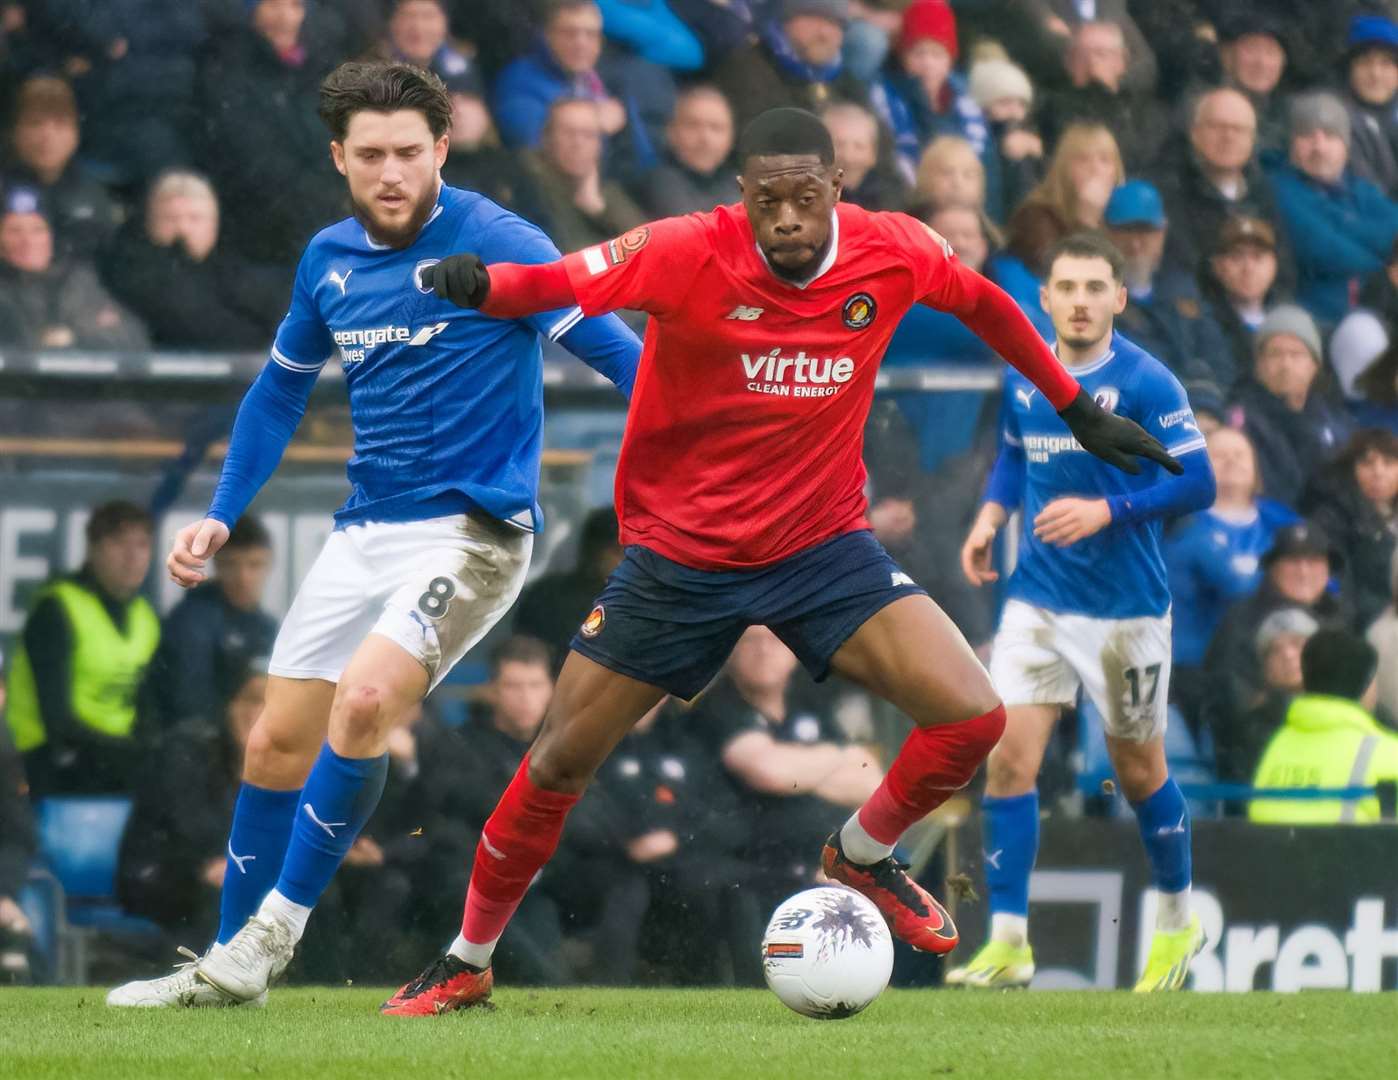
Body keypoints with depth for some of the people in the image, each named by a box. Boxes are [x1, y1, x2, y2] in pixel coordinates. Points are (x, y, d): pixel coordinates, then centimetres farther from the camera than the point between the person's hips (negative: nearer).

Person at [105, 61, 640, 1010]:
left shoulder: (496, 245, -13)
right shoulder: (330, 260, 7)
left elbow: (610, 345, -18)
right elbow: (281, 389, 22)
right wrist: (221, 518, 15)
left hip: (473, 529, -7)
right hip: (367, 532, 7)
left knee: (364, 702, -26)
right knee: (277, 744, 6)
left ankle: (272, 933, -14)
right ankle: (228, 969, 21)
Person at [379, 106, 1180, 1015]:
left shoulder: (891, 252, -11)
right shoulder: (689, 255, -20)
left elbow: (985, 302, 9)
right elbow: (552, 284, -23)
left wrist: (1080, 410, 16)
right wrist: (476, 284, -45)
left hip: (823, 547, 2)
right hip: (679, 555, -2)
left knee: (972, 718, -16)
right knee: (562, 762, 2)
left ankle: (864, 855, 15)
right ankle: (468, 963, 24)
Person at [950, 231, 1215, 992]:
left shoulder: (1145, 384, -13)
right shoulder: (1024, 379, 4)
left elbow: (1197, 483, -15)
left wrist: (1107, 510, -25)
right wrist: (991, 515, 5)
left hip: (1127, 608, -4)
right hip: (1037, 603, 4)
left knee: (1138, 773, 10)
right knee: (1009, 758, -10)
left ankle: (1178, 921, 33)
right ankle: (1008, 943, -7)